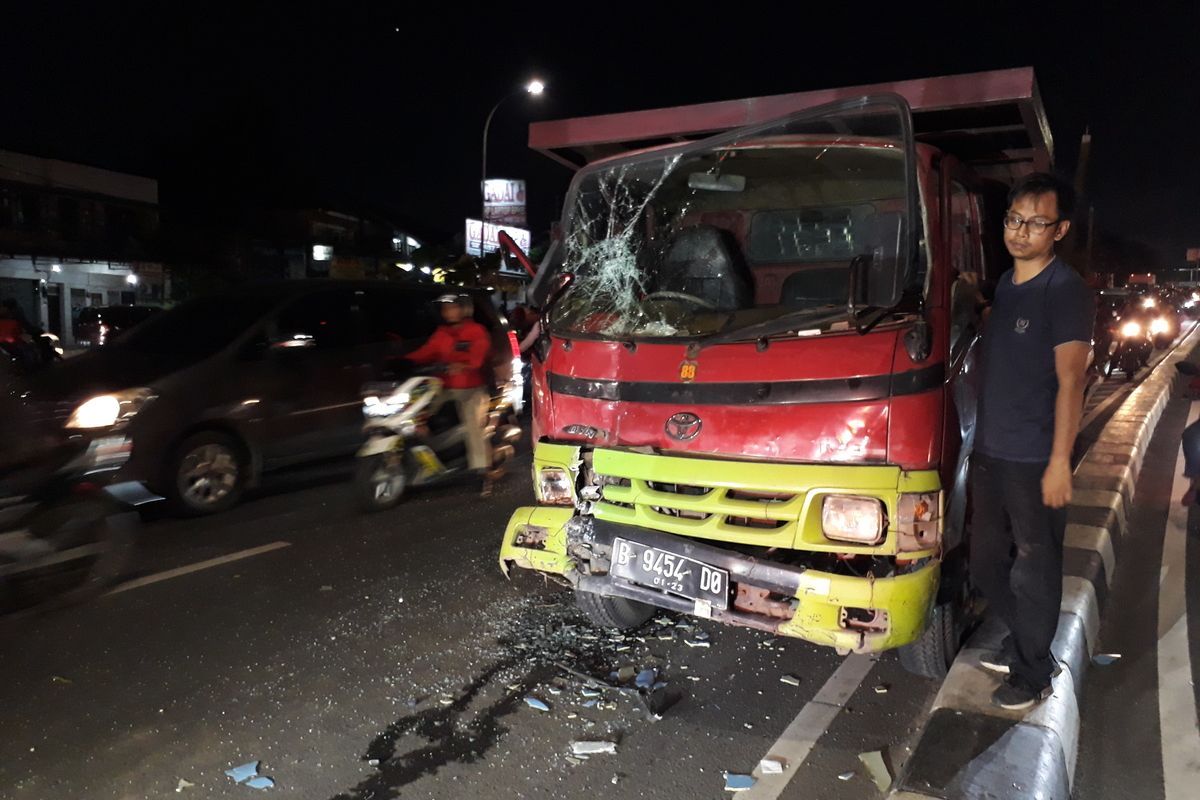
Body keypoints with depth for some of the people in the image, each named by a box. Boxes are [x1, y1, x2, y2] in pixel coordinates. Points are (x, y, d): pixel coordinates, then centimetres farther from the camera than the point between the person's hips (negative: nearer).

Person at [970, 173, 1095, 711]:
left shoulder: (1066, 292, -11)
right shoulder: (1003, 286, 11)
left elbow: (1070, 382, -15)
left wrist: (1059, 461, -18)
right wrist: (978, 444, 16)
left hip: (1034, 462, -8)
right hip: (989, 454, 8)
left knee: (1034, 573, 5)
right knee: (986, 564, 18)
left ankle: (1034, 674, 22)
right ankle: (1021, 643, 38)